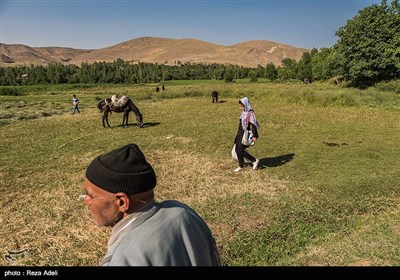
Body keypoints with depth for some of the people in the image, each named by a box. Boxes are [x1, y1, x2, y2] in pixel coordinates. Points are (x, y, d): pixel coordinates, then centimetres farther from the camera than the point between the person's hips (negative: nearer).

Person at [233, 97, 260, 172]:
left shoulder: (250, 113, -16)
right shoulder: (243, 113, 9)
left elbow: (253, 125, -21)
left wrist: (255, 136, -27)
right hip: (240, 134, 9)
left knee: (240, 150, -8)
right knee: (237, 150, 10)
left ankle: (255, 160, 7)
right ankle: (241, 166, 23)